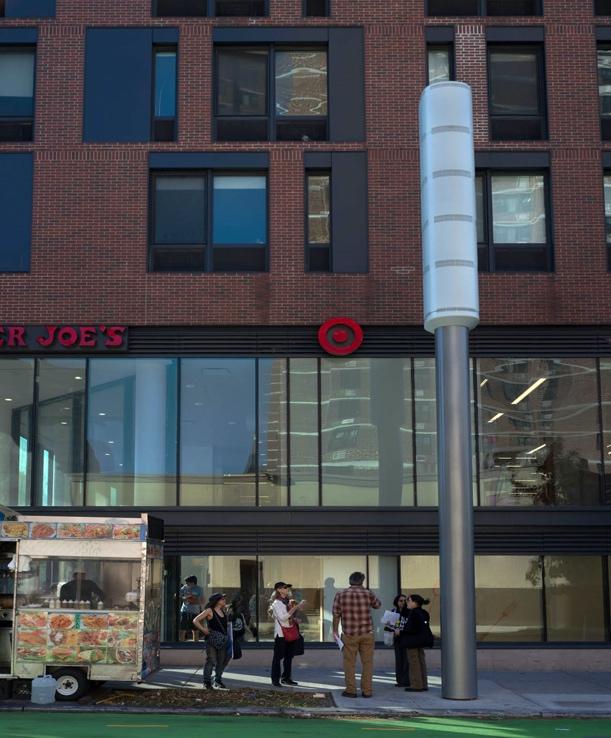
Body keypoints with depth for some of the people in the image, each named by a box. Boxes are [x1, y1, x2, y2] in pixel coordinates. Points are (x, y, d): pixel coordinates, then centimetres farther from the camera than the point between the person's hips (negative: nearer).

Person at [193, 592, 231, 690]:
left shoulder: (223, 611, 14)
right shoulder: (209, 611, -5)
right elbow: (195, 621, -7)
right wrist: (203, 629, -14)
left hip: (222, 640, 7)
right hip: (212, 639, -7)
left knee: (221, 661, 10)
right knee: (211, 661, -7)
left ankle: (218, 681, 22)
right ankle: (207, 682, -2)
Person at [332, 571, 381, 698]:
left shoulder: (341, 595, -2)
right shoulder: (368, 594, -2)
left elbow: (336, 615, -1)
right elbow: (378, 605, 17)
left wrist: (335, 631, 9)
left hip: (349, 635, 0)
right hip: (367, 633, 0)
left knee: (349, 662, 7)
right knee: (367, 662, 8)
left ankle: (350, 690, 8)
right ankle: (367, 690, 9)